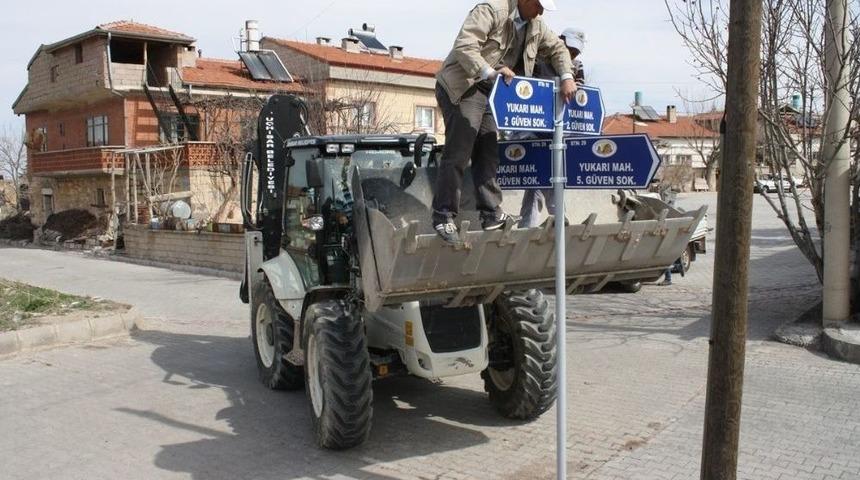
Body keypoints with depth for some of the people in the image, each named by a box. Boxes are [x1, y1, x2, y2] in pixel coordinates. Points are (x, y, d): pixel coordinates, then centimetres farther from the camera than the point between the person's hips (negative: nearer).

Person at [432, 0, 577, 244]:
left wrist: (567, 78, 7)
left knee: (488, 154, 5)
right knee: (458, 154, -10)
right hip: (462, 87, -8)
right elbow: (464, 47, -26)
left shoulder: (535, 26, 8)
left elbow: (557, 48, 21)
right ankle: (443, 216, -4)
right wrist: (491, 72, -36)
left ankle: (492, 214, 9)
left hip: (490, 93, 8)